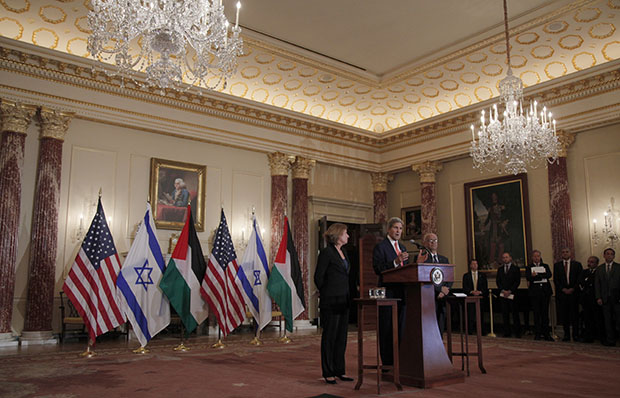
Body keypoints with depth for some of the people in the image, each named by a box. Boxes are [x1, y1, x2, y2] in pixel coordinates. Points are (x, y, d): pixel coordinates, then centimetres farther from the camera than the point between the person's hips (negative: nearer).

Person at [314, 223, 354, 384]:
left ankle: (339, 371, 20)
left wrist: (347, 295, 16)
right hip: (331, 301, -8)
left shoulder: (343, 252, 14)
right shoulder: (326, 252, -11)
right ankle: (328, 373, 9)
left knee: (341, 337, 11)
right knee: (329, 336, 0)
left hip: (344, 300, 8)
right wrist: (326, 293, 3)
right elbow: (318, 277, -10)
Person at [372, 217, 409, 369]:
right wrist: (396, 261, -25)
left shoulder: (402, 247, 18)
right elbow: (377, 269, -16)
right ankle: (387, 364, 5)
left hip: (402, 292, 7)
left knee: (401, 328, 12)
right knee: (387, 330, -2)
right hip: (388, 292, -7)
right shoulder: (380, 247, -5)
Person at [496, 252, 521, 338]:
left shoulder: (516, 268, 4)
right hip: (502, 294, 3)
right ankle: (506, 332, 7)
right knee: (505, 314, 3)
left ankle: (517, 333, 3)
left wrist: (510, 291, -11)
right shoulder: (500, 269, 14)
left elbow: (517, 281, -3)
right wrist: (503, 290, -6)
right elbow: (498, 281, 9)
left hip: (512, 294, -3)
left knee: (515, 314, -2)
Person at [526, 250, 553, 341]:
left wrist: (536, 276, -11)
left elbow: (549, 275, -4)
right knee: (536, 314, -1)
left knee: (545, 313, 2)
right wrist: (542, 276, -21)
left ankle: (546, 333, 8)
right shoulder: (528, 267, 11)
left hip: (545, 292, 2)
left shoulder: (545, 266, 16)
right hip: (534, 292, -2)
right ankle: (537, 334, 4)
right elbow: (528, 277, -8)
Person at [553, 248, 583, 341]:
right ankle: (566, 335, 7)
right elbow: (555, 280, 5)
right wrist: (563, 289, -7)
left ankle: (575, 335, 9)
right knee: (564, 315, 1)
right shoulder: (557, 265, 10)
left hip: (574, 292, -1)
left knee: (575, 314, 1)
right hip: (562, 293, 1)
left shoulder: (577, 264, 8)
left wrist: (573, 289, -7)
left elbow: (580, 278, 3)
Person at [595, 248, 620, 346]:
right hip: (605, 299, 2)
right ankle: (610, 340, 12)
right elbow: (597, 284, 9)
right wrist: (598, 297, -1)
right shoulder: (599, 268, 12)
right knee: (608, 320, 6)